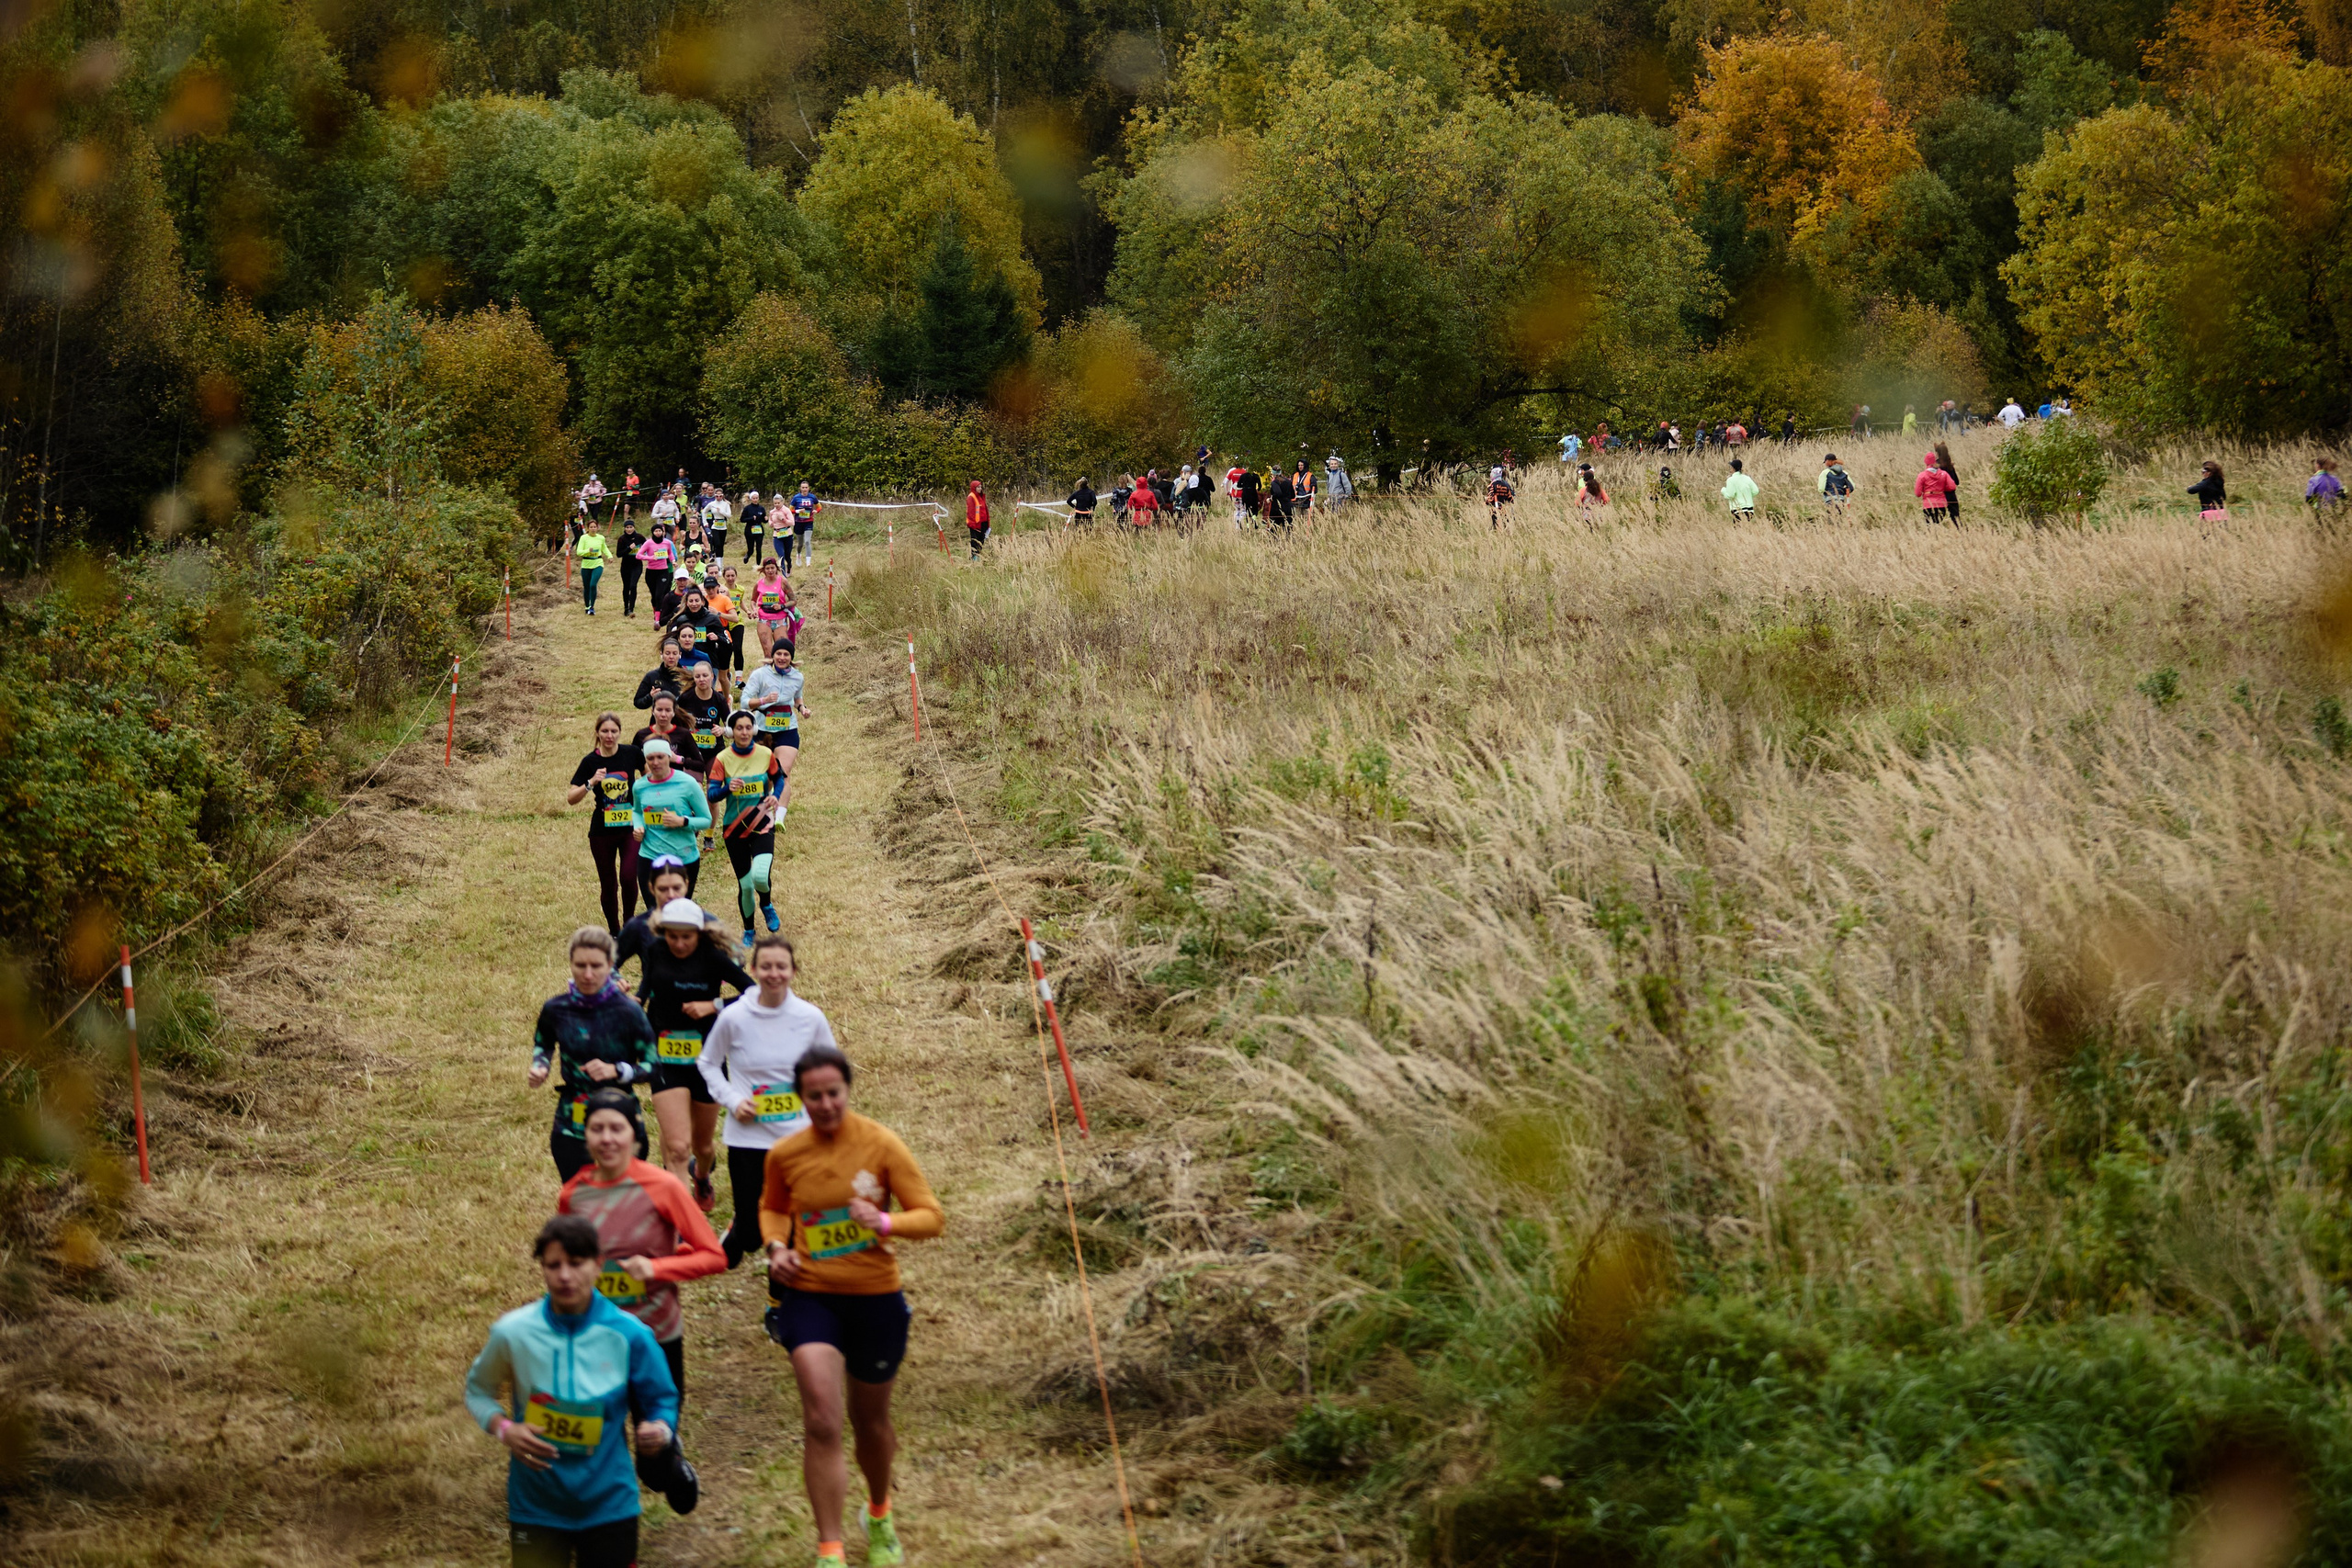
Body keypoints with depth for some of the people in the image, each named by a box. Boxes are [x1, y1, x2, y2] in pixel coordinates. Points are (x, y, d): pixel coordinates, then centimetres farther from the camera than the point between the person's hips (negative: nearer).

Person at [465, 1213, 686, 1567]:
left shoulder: (630, 1335, -11)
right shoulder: (514, 1332, -11)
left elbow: (661, 1401, 1)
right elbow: (479, 1390, 5)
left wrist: (660, 1430, -21)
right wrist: (504, 1429, -15)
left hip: (608, 1505, 0)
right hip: (536, 1507, 0)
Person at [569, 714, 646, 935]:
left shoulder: (631, 753, -5)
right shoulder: (590, 761, -7)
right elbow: (571, 799, -10)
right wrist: (591, 782, -25)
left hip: (630, 827, 0)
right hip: (602, 831, 0)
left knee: (629, 878, -14)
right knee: (608, 884, 7)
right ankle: (614, 932, 23)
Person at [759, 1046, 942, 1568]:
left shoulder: (881, 1144, -9)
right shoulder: (785, 1154, -2)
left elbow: (932, 1216, -8)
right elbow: (772, 1207, 19)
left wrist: (885, 1222, -28)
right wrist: (776, 1246, -2)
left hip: (876, 1298, 0)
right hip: (810, 1296, 0)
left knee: (870, 1421, 16)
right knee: (821, 1421, -17)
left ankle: (880, 1515, 46)